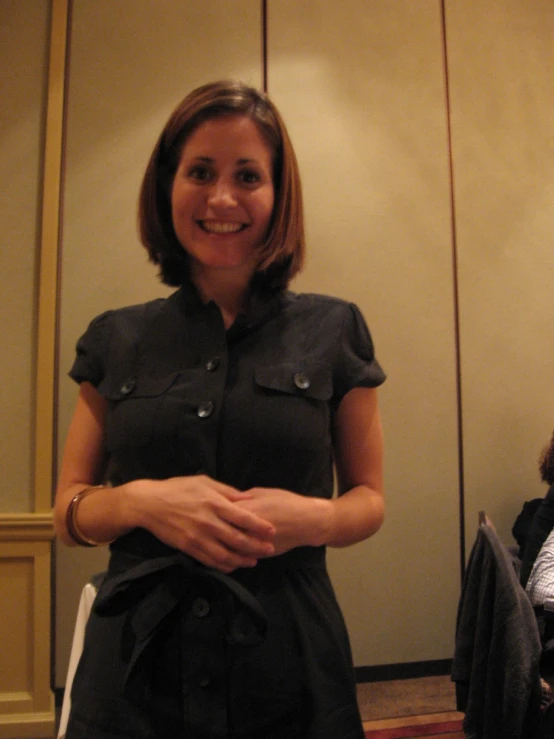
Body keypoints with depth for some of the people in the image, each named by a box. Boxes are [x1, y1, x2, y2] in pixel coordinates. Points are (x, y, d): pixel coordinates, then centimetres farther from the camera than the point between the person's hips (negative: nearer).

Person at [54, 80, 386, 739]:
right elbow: (68, 511, 5)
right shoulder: (116, 341, 2)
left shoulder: (333, 332, -2)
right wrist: (141, 500, -16)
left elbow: (369, 498, 5)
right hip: (134, 672, 1)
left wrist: (314, 518, -16)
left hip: (289, 673, 0)